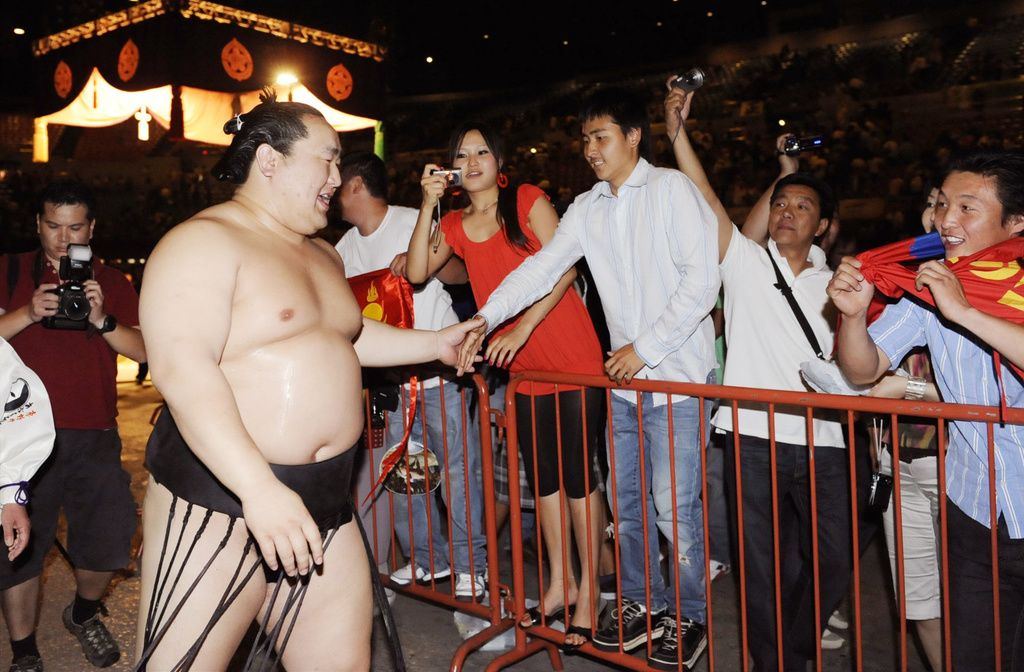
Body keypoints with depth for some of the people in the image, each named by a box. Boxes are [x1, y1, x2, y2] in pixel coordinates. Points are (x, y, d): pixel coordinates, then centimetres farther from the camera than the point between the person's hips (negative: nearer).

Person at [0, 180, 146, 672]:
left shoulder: (112, 283, 11)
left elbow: (142, 351, 2)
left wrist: (102, 319, -14)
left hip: (94, 434, 1)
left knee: (110, 539, -3)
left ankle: (83, 614, 27)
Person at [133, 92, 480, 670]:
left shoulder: (324, 255, 17)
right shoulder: (204, 242, -11)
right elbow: (181, 370, -24)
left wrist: (434, 343, 27)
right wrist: (260, 488, -32)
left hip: (323, 505, 8)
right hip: (219, 502, -7)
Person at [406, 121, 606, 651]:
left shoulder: (527, 200, -4)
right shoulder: (454, 225, 10)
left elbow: (564, 268, -13)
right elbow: (417, 272, -4)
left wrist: (522, 329, -21)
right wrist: (428, 203, -7)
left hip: (573, 360, -6)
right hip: (523, 368, 6)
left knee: (578, 474, -1)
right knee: (542, 476, 13)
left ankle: (588, 593, 11)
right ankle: (559, 585, 27)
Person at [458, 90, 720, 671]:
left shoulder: (672, 190, -7)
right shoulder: (587, 209, 9)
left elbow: (702, 279, -13)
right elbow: (541, 268, 4)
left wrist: (645, 348, -14)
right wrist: (486, 319, -10)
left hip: (678, 375, -6)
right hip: (625, 379, 6)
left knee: (674, 509, -2)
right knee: (625, 502, 13)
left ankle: (689, 615, 19)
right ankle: (644, 603, 30)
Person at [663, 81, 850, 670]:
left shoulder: (831, 284, 17)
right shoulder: (746, 262, 7)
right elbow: (707, 201, -5)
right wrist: (678, 133, -12)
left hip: (821, 443, 3)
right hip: (755, 437, -3)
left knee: (834, 563, 5)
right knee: (765, 567, 4)